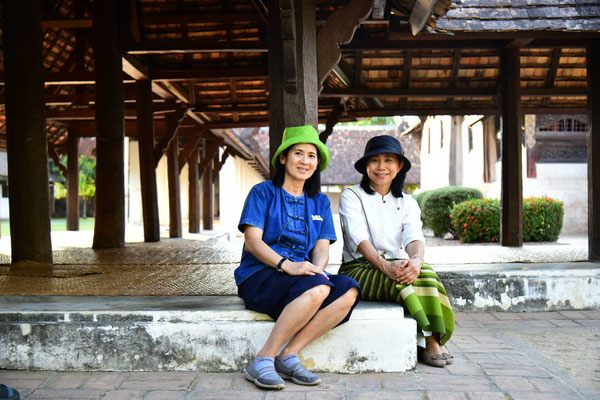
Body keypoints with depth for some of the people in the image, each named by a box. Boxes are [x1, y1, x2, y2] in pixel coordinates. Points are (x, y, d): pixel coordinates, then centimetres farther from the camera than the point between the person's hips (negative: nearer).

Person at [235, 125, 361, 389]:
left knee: (348, 290, -25)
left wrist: (317, 268, -16)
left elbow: (322, 248, 8)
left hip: (304, 275, 5)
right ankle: (262, 362, -25)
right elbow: (252, 241, -7)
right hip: (259, 276, -5)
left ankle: (288, 357, -22)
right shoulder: (263, 192, 4)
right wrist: (287, 265, -23)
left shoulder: (320, 202, 19)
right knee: (317, 288, -34)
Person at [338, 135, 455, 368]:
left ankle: (434, 341, -31)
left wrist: (416, 259, -29)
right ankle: (431, 340, -29)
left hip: (397, 267, 3)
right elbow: (359, 238, -12)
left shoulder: (407, 202, 16)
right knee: (402, 281, -33)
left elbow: (414, 237, -4)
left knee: (426, 272, -30)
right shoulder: (352, 196, 5)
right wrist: (384, 265, -30)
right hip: (359, 269, -3)